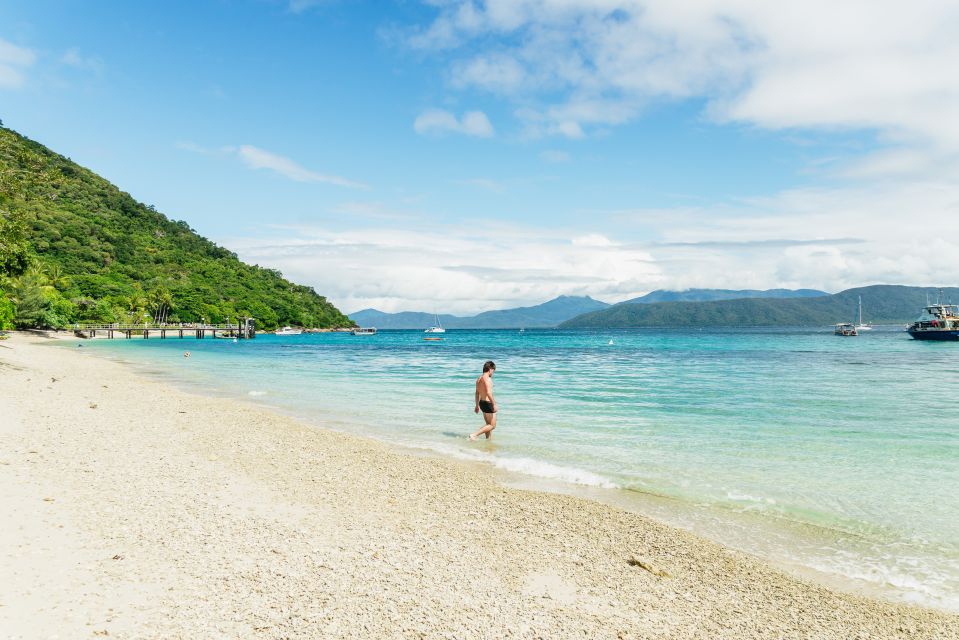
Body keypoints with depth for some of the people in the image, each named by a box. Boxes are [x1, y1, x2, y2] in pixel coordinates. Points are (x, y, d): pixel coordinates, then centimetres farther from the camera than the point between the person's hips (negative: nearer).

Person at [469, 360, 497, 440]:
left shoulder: (479, 379, 11)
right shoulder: (487, 379, -17)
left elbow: (477, 393, 18)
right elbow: (488, 393, -27)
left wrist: (477, 405, 24)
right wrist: (494, 404, -25)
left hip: (482, 402, 10)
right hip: (488, 403, -10)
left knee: (488, 424, 20)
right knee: (492, 425, -2)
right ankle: (474, 435, -11)